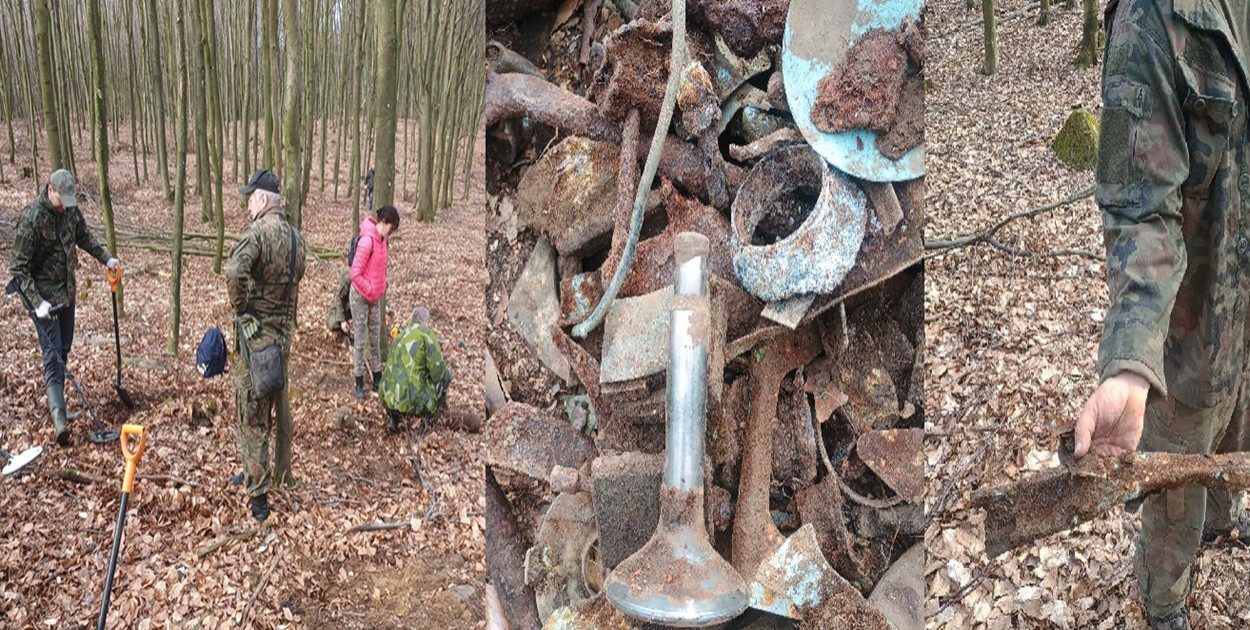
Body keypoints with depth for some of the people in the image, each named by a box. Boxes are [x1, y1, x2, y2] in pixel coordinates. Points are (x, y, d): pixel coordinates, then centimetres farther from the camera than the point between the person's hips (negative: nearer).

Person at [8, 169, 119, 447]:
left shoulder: (71, 209, -2)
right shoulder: (32, 218, -22)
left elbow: (84, 236, 21)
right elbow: (18, 267, -19)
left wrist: (106, 258, 13)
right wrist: (37, 302, -25)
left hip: (67, 290, 7)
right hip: (42, 294, -7)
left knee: (64, 349, 14)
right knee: (53, 354, -11)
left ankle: (55, 400, 29)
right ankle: (59, 420, -15)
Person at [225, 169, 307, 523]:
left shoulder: (259, 232, -19)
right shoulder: (296, 238, 6)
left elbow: (235, 271, -36)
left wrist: (241, 309, -21)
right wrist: (284, 325, 15)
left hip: (254, 338, -7)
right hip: (284, 337, 7)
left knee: (252, 419, 2)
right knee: (281, 410, 22)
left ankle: (258, 496, 8)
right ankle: (282, 473, 38)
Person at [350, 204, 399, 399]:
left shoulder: (382, 240, 5)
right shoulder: (367, 240, -22)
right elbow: (355, 274, -22)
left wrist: (381, 287, 7)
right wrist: (370, 291, -13)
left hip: (374, 298, 8)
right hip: (360, 297, -8)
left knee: (375, 339, 14)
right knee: (360, 340, 2)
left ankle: (378, 381, 23)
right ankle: (359, 384, 12)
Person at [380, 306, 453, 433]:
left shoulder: (400, 336, 19)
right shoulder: (426, 332, -3)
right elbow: (438, 369, -10)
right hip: (413, 402, -6)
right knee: (446, 374, 16)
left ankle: (393, 416, 15)